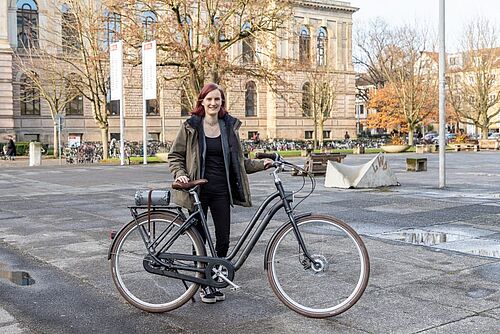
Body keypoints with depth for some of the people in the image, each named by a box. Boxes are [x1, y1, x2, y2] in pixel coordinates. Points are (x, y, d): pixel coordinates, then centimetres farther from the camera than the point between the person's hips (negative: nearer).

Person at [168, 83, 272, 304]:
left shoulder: (229, 126, 8)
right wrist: (180, 174, -13)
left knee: (223, 240, 2)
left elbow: (238, 161, 14)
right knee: (200, 239, 4)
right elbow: (175, 156, 4)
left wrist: (260, 164, 3)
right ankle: (204, 284, 19)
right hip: (198, 190, -2)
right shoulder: (191, 127, -1)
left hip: (221, 190, 2)